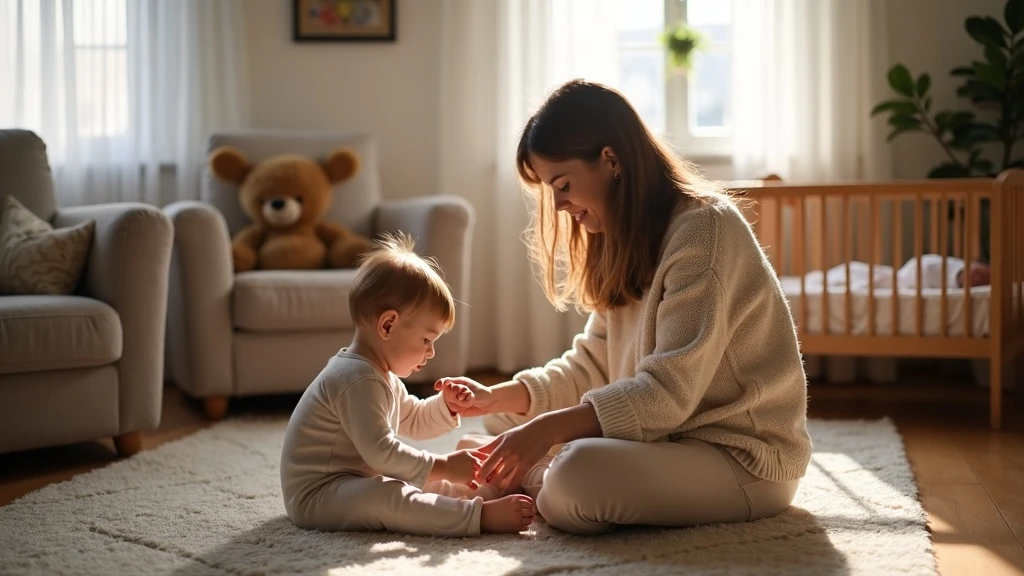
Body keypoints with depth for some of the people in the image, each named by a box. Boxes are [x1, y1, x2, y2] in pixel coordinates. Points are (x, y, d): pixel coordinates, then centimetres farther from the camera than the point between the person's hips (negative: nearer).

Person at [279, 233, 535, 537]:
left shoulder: (379, 374, 13)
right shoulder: (358, 379, -23)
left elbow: (413, 421, 26)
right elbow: (380, 451, -31)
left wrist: (444, 405, 7)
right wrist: (443, 467, -27)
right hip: (315, 496, -12)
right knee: (385, 497, -33)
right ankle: (481, 515, -40)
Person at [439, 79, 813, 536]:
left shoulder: (704, 227, -20)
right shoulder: (625, 243, 10)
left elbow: (669, 391, -27)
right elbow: (592, 365, 9)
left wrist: (547, 428, -32)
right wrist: (498, 398, -4)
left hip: (744, 459, -9)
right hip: (669, 436, 9)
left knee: (579, 473, -32)